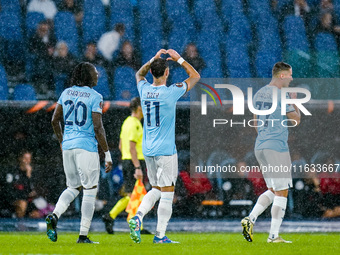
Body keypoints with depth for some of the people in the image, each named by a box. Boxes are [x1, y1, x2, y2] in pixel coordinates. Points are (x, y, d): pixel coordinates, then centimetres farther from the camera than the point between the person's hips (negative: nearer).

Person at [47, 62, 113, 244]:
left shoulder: (66, 93, 8)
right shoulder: (94, 97, -9)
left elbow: (54, 120, 14)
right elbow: (98, 128, -14)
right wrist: (107, 154, -9)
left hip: (68, 146, 6)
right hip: (86, 147, -6)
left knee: (73, 188, 18)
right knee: (90, 191, 3)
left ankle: (54, 216, -8)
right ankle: (83, 235, 1)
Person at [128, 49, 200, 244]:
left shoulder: (144, 89, 0)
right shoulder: (171, 92, -14)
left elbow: (139, 74, 26)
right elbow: (195, 76, 2)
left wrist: (154, 59, 22)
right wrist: (179, 59, 9)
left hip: (148, 150, 6)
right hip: (166, 150, -6)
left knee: (156, 189, 18)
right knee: (167, 192, 2)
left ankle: (138, 217, -5)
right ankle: (160, 235, 2)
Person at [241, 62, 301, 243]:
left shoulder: (259, 94, 13)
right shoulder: (281, 95, -12)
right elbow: (296, 120, -6)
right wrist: (294, 101, 10)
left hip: (260, 147, 8)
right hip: (277, 147, -8)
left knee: (274, 190, 16)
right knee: (282, 192, -2)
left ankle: (250, 219, 0)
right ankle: (273, 235, -3)